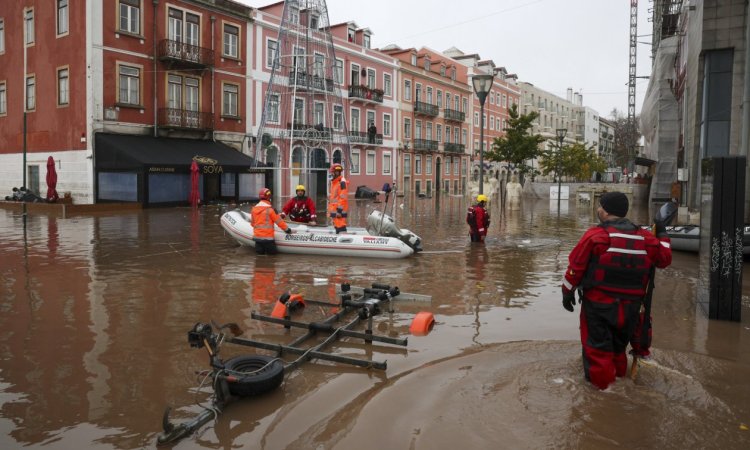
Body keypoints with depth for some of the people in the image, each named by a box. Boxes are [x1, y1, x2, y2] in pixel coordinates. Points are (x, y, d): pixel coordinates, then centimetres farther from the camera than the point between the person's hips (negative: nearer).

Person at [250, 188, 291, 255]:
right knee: (273, 252, 8)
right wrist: (287, 229, 4)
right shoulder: (270, 209, -12)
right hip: (267, 237, -6)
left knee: (260, 251, 17)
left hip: (256, 236, 6)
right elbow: (279, 221, -8)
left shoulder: (254, 209, 6)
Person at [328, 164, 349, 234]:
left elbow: (343, 197, -19)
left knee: (340, 226, -15)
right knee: (337, 226, 15)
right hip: (334, 209, 10)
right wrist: (330, 209, 24)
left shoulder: (342, 182, -12)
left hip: (339, 209, -10)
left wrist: (339, 209, -22)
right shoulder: (333, 182, 20)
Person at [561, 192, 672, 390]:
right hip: (630, 306, 5)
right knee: (619, 343, 23)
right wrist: (662, 235, 29)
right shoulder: (645, 238, 1)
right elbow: (664, 258, 15)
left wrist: (567, 292, -1)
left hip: (598, 304, -5)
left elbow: (576, 266, -12)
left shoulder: (595, 235, -14)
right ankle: (619, 373, 38)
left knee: (598, 345, 8)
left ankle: (601, 380, 14)